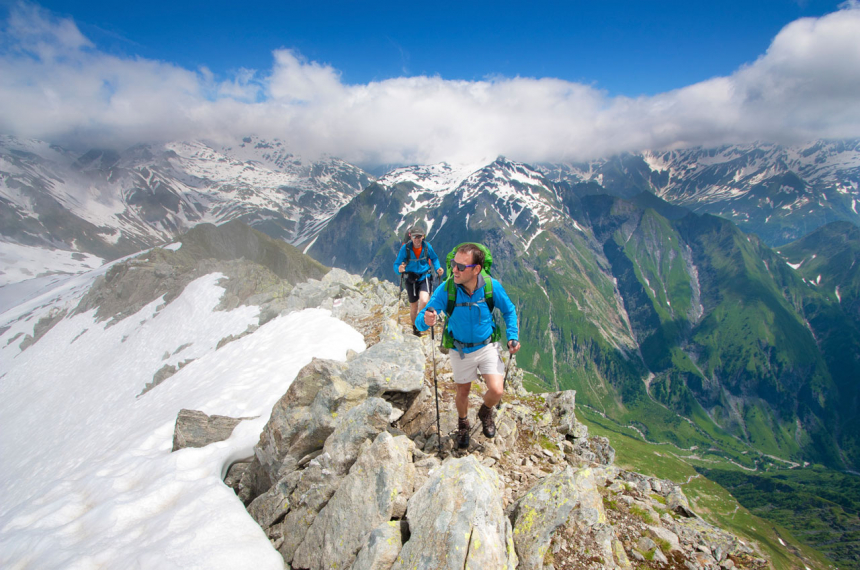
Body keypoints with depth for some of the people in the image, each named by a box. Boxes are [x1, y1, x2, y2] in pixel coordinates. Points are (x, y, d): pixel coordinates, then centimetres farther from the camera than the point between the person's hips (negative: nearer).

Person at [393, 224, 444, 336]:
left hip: (424, 278, 0)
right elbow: (396, 264, -12)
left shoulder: (427, 246, -9)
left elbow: (434, 258, 10)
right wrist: (399, 269, -35)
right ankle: (415, 329, 37)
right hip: (410, 279, 0)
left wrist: (438, 268, -8)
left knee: (424, 301, -25)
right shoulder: (405, 248, -14)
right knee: (413, 307, 12)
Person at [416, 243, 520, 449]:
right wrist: (426, 320, -51)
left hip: (487, 346, 0)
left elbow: (509, 310, -1)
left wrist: (512, 336, -11)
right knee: (463, 393, 16)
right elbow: (420, 321, -27)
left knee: (496, 391, -11)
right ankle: (463, 423, 49)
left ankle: (485, 412, 26)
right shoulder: (446, 290, -25)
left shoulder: (492, 286, -21)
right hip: (461, 351, 0)